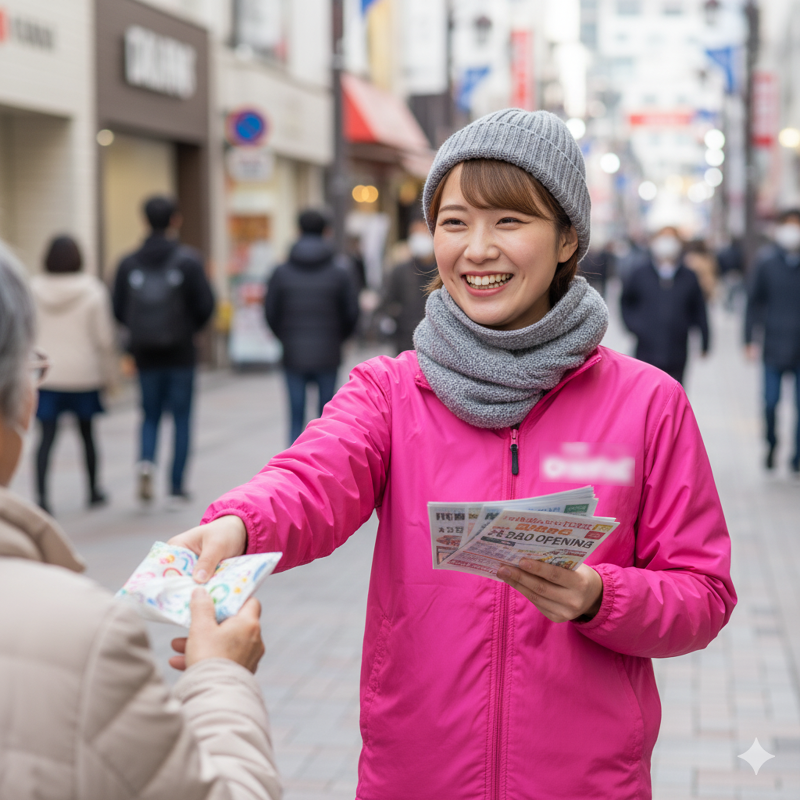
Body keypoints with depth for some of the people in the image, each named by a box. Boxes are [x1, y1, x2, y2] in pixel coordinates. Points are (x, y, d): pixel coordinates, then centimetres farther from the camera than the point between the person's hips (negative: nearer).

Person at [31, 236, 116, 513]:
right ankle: (93, 490, 28)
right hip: (83, 375, 0)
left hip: (45, 376, 0)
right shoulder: (92, 291, -6)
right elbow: (105, 337, -6)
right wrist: (108, 373, 4)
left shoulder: (34, 290, -2)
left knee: (46, 437, -2)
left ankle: (41, 493, -16)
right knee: (87, 433, 16)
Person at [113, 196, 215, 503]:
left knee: (150, 414, 15)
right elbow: (205, 305, -10)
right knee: (181, 417, 7)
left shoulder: (128, 263, 0)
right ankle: (176, 486, 8)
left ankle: (146, 461, -12)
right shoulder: (188, 260, -9)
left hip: (145, 352, 3)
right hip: (180, 352, -2)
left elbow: (119, 310, 0)